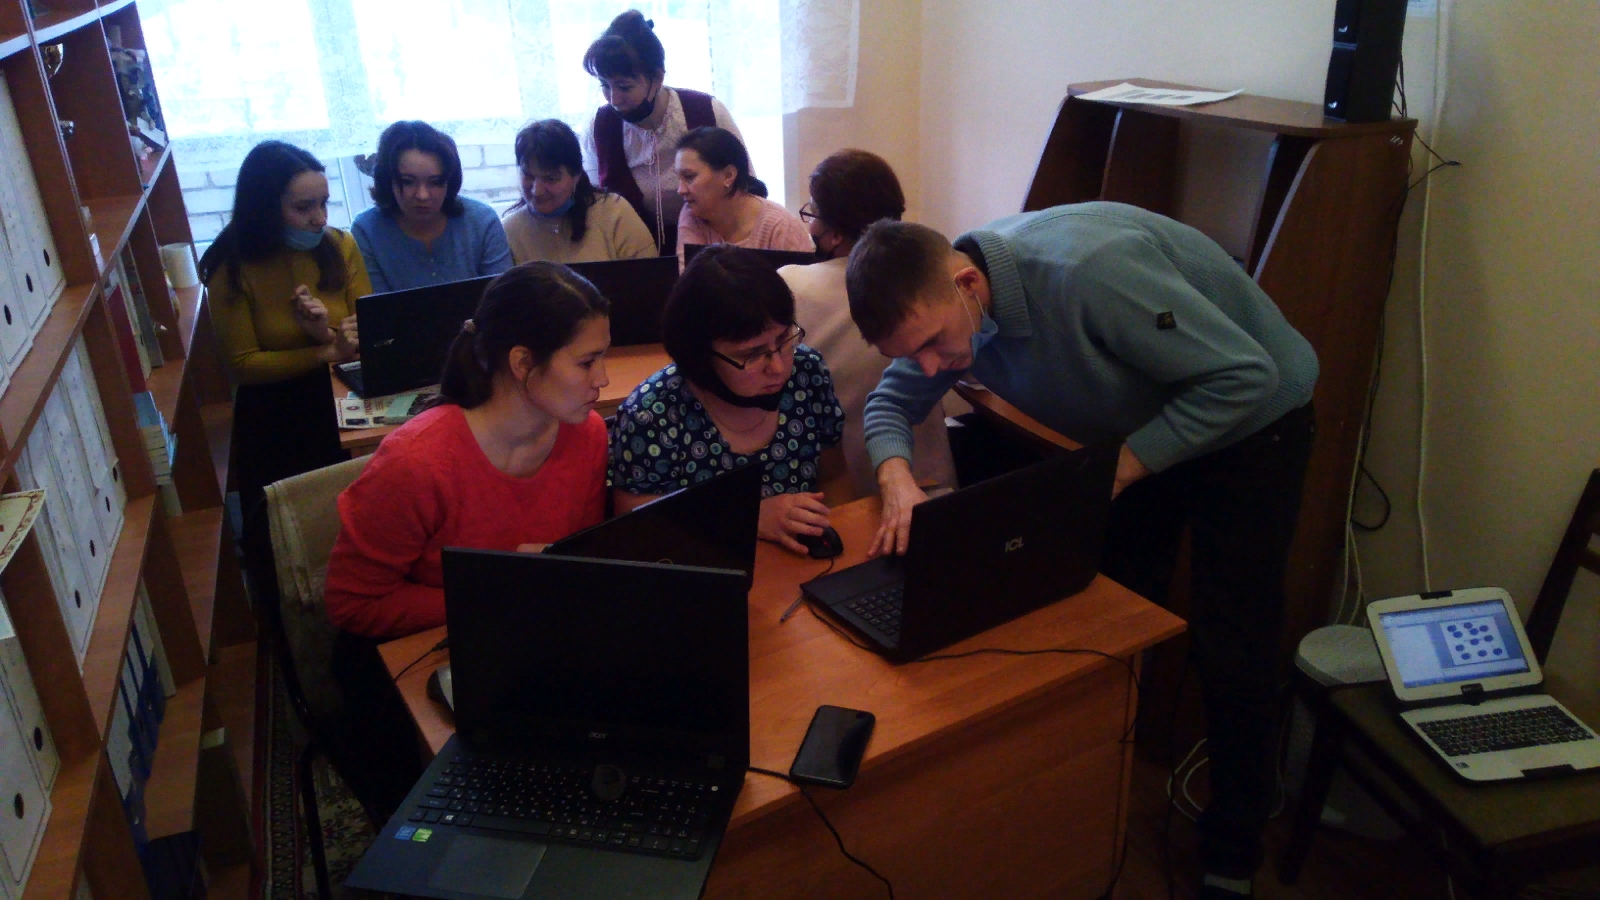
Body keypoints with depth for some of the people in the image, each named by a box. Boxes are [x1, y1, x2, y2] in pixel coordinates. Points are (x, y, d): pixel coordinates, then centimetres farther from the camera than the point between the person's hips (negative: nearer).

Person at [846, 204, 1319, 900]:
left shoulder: (1088, 273, -40)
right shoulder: (937, 303, -17)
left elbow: (1246, 376, -33)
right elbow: (890, 401, -4)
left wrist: (1115, 471, -33)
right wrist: (897, 477, -26)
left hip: (1248, 416, -6)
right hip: (1138, 424, 6)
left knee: (1231, 652, -2)